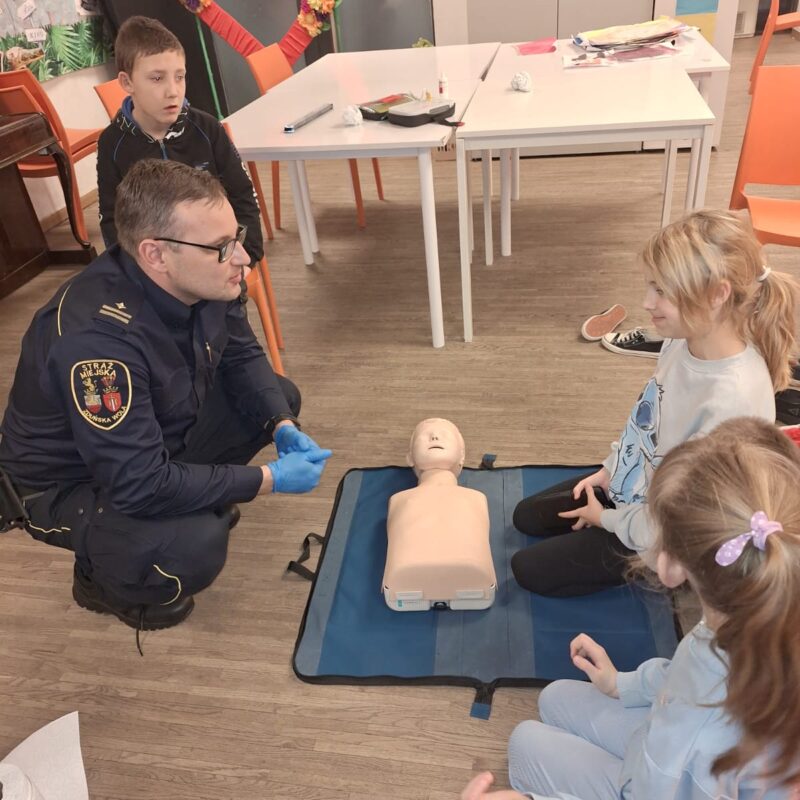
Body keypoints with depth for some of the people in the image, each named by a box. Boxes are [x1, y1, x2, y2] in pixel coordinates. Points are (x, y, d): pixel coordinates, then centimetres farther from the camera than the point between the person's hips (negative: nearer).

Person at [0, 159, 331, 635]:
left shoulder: (203, 282, -17)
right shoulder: (97, 336, -39)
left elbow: (242, 356, 1)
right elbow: (138, 484, -37)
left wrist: (283, 426, -15)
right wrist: (269, 479, -29)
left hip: (161, 439, 8)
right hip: (70, 484, -7)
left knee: (282, 397, 2)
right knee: (196, 548, -33)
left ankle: (198, 502, 15)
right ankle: (102, 578, 2)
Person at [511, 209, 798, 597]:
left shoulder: (733, 401, -38)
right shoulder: (684, 341, -14)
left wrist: (609, 519, -14)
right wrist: (610, 468, 4)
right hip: (630, 485, 8)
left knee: (529, 569, -1)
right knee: (526, 517, 19)